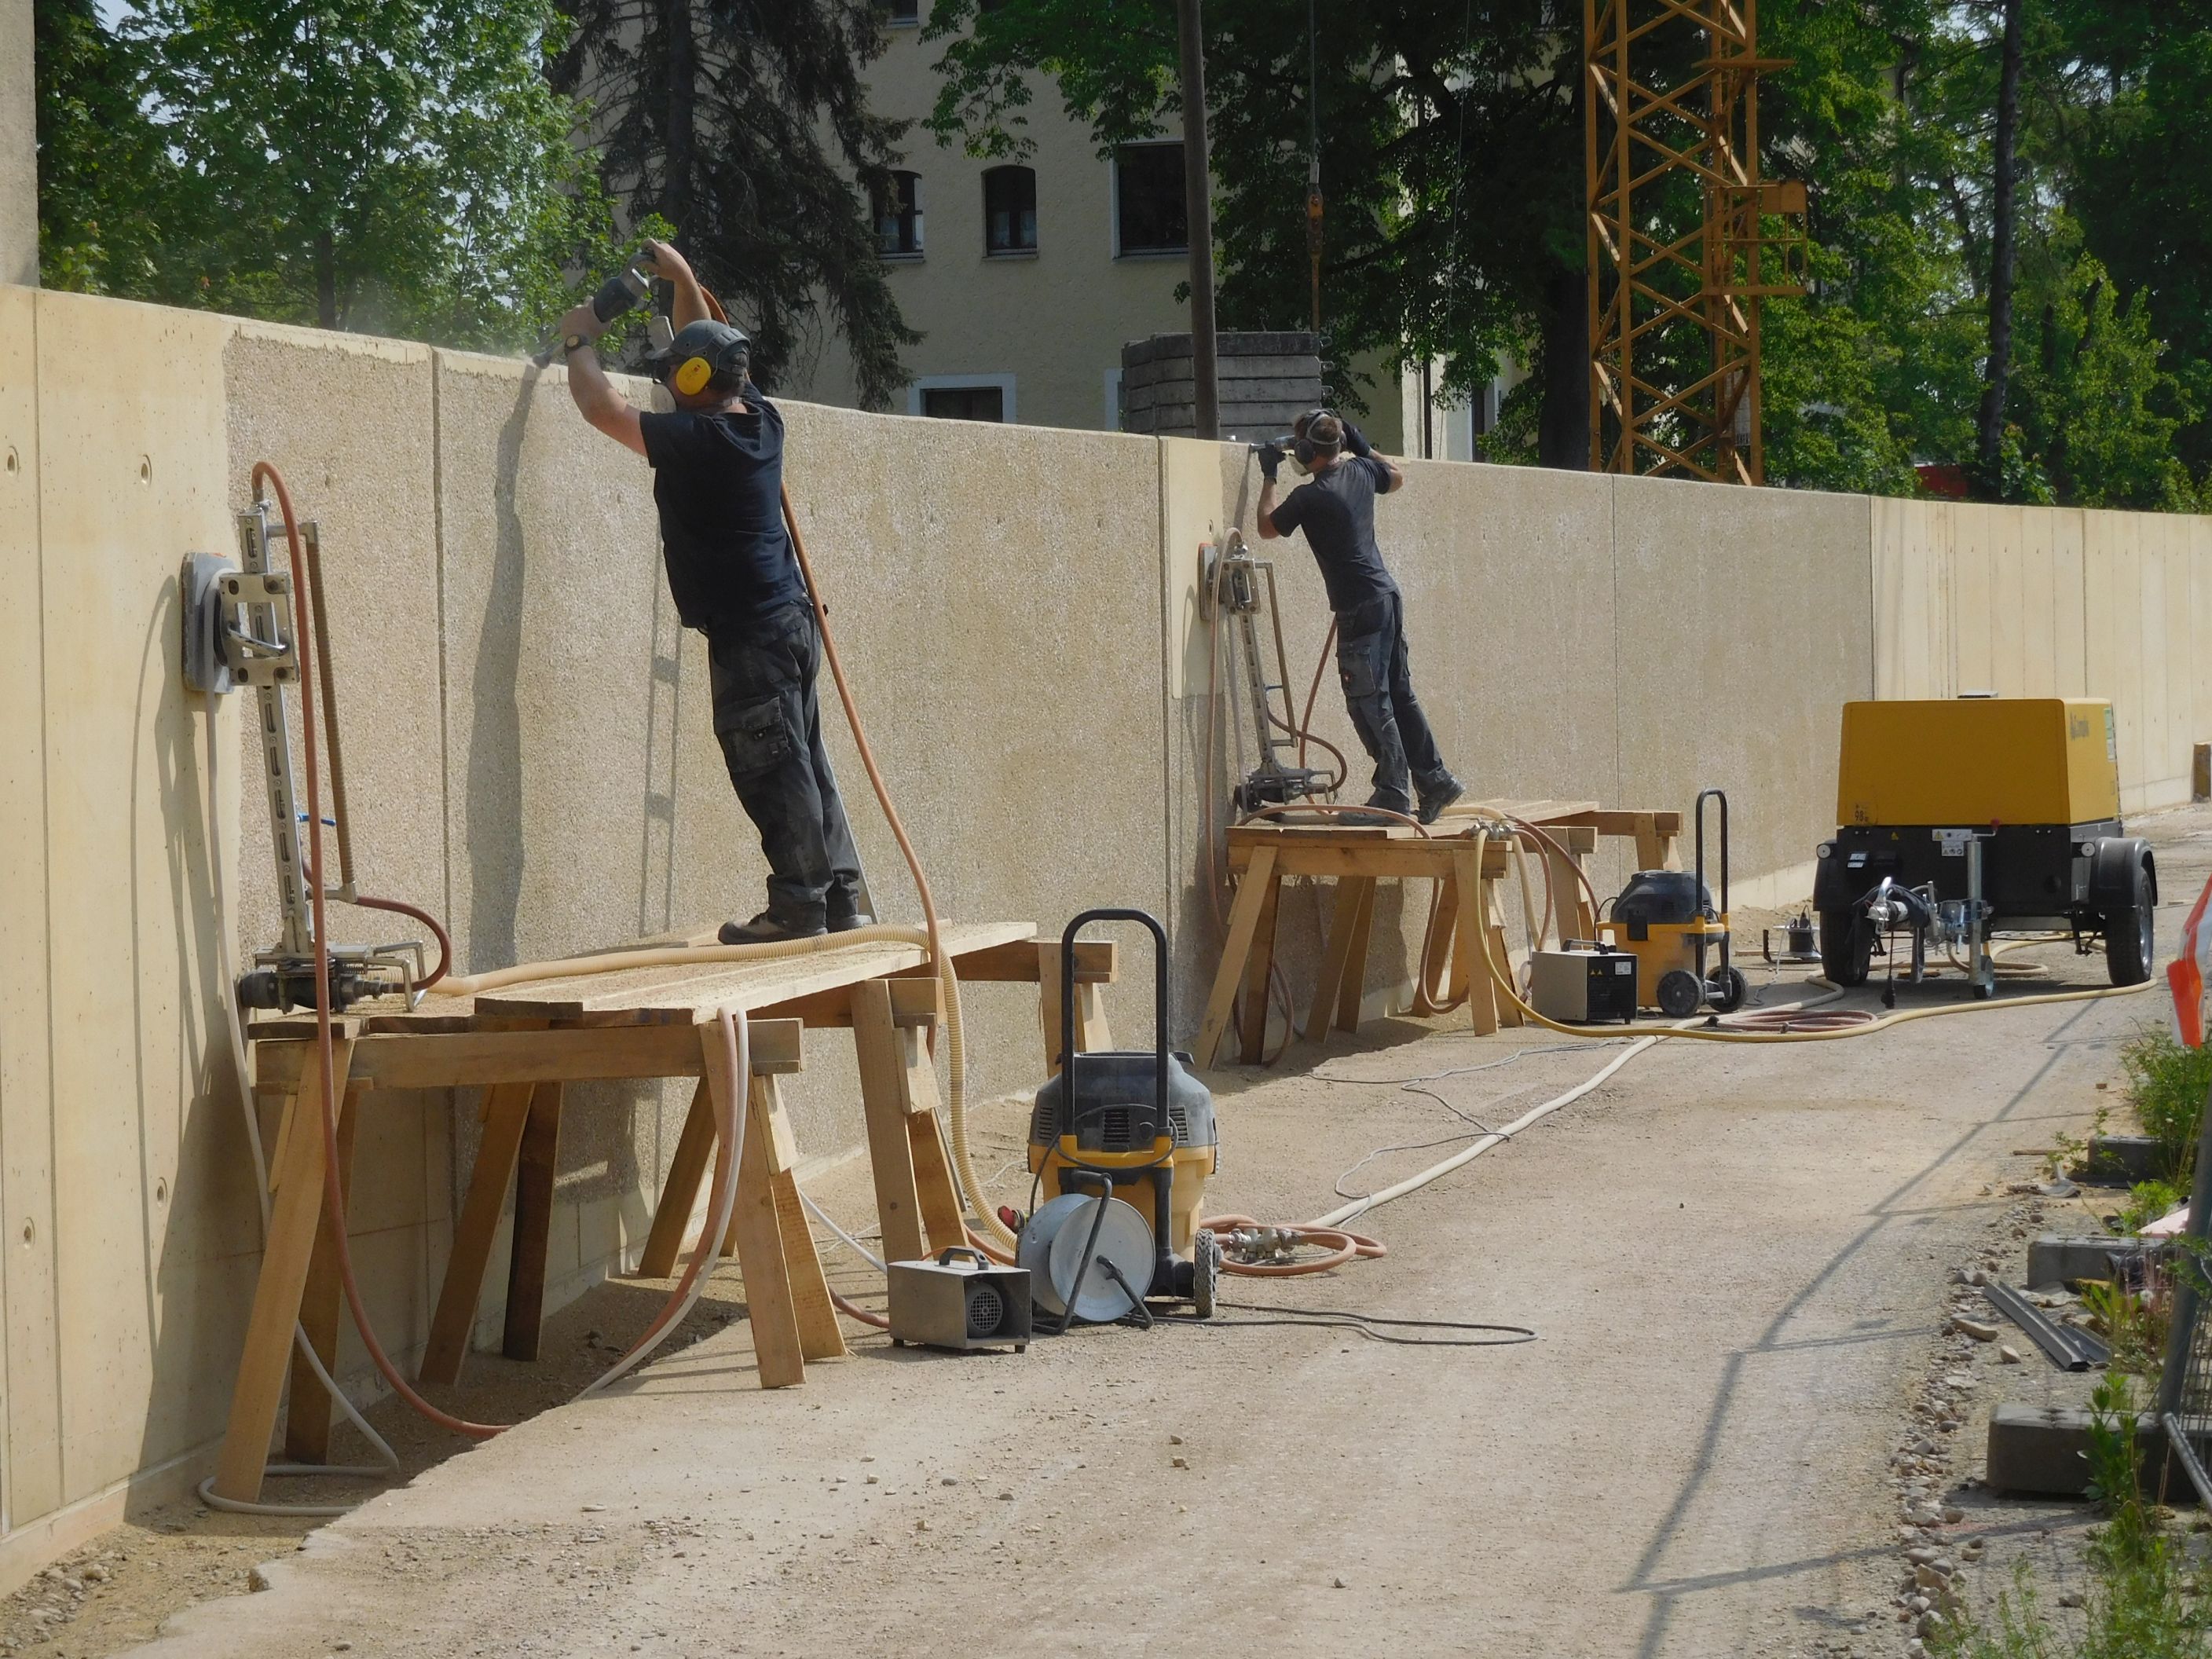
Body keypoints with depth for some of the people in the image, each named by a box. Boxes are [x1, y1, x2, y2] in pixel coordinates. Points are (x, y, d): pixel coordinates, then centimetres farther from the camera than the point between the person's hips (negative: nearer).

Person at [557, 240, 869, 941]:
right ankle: (841, 898, 15)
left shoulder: (692, 441, -16)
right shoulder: (761, 422, 8)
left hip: (748, 633, -9)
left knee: (774, 769, -5)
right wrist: (684, 282, 28)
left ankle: (800, 906, -3)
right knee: (804, 765, 12)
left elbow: (603, 407, -11)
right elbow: (713, 353, 26)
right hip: (790, 618, 9)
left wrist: (579, 342, 5)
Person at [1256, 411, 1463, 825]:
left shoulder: (1309, 497, -15)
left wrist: (1268, 476, 13)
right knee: (1399, 695, 14)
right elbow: (1397, 477, 31)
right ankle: (1434, 780, 17)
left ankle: (1393, 795, -5)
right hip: (1388, 598, 8)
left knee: (1370, 702, -5)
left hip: (1360, 608, -8)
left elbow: (1267, 527, 4)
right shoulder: (1361, 471, 7)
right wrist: (1363, 448, 31)